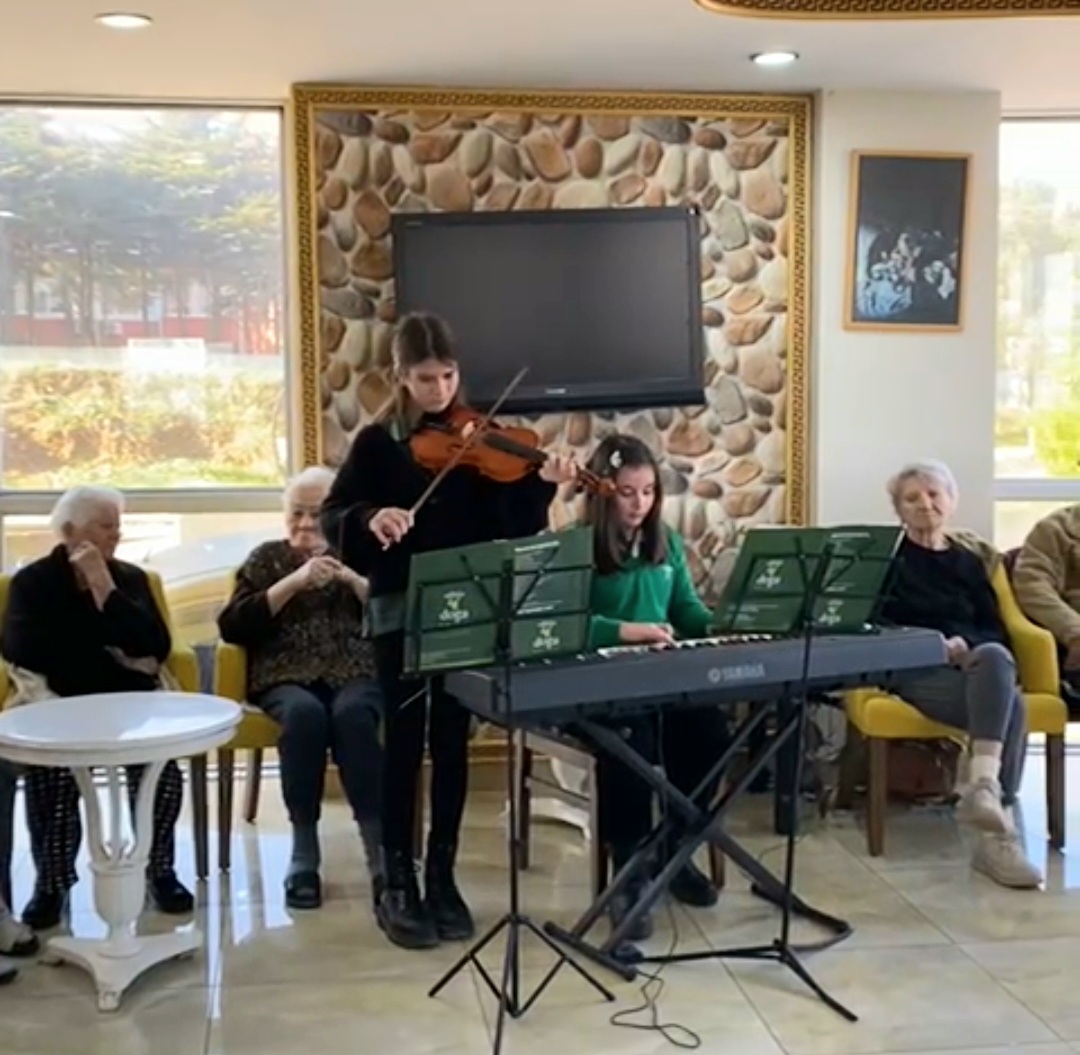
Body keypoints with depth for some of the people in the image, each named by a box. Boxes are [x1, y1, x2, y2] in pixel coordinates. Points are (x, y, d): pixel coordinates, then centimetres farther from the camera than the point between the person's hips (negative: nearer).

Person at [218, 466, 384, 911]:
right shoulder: (267, 557, 16)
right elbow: (232, 627, 1)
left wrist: (351, 578, -9)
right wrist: (294, 582, -8)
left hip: (355, 673, 0)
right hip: (287, 677, 0)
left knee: (352, 715, -35)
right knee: (305, 713, -35)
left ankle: (381, 851, -33)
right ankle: (303, 857, -26)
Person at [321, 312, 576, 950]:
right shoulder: (377, 442, 1)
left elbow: (512, 526, -1)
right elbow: (333, 518, -5)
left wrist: (542, 487, -18)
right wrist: (370, 518, -25)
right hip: (400, 610, -2)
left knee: (453, 744, 8)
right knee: (406, 743, 2)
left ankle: (443, 877, 20)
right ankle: (398, 884, 12)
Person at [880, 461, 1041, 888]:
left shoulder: (969, 559, 22)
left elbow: (996, 630, 13)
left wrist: (965, 644, -10)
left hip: (972, 666, 3)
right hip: (913, 670, -3)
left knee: (994, 658, -36)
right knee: (1008, 705, -32)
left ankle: (984, 788, -43)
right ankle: (998, 825, -40)